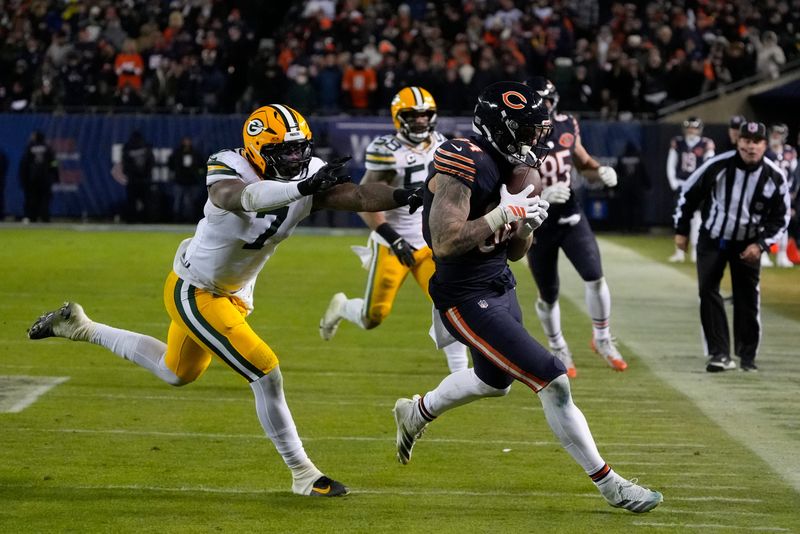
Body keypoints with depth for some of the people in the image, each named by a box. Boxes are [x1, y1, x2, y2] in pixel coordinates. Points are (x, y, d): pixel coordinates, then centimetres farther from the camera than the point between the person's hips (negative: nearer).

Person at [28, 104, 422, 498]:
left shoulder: (310, 176, -15)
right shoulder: (229, 172, -32)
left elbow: (360, 196, -28)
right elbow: (240, 197, -56)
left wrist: (406, 196, -47)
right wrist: (303, 188, -68)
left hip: (234, 294, 8)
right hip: (194, 293, -8)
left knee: (177, 373, 29)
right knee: (266, 373, -15)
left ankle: (81, 328, 46)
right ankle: (302, 475, 0)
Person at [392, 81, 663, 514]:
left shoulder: (506, 167, 6)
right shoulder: (465, 165, -22)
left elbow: (514, 252, 11)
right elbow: (445, 244, -31)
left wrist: (527, 221, -9)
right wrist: (505, 213, -29)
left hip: (500, 287, 10)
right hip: (467, 300, -10)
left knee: (495, 381, 32)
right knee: (553, 382, -12)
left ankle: (416, 413, 56)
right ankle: (608, 483, -2)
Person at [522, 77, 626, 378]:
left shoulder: (566, 127, -2)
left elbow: (583, 163, 14)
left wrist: (600, 172, -8)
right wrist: (543, 196, -34)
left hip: (570, 218, 3)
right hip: (538, 226, -3)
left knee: (595, 278, -12)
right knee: (549, 296, 9)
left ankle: (602, 339, 9)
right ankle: (558, 350, 33)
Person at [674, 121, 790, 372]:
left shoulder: (775, 177, -14)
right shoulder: (717, 166, -18)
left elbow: (780, 218, -2)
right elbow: (688, 194, -3)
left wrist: (761, 244, -14)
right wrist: (681, 230, 1)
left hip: (747, 245, 0)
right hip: (712, 239, 0)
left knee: (747, 299, 1)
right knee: (707, 291, -10)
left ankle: (747, 356, 15)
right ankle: (720, 355, -9)